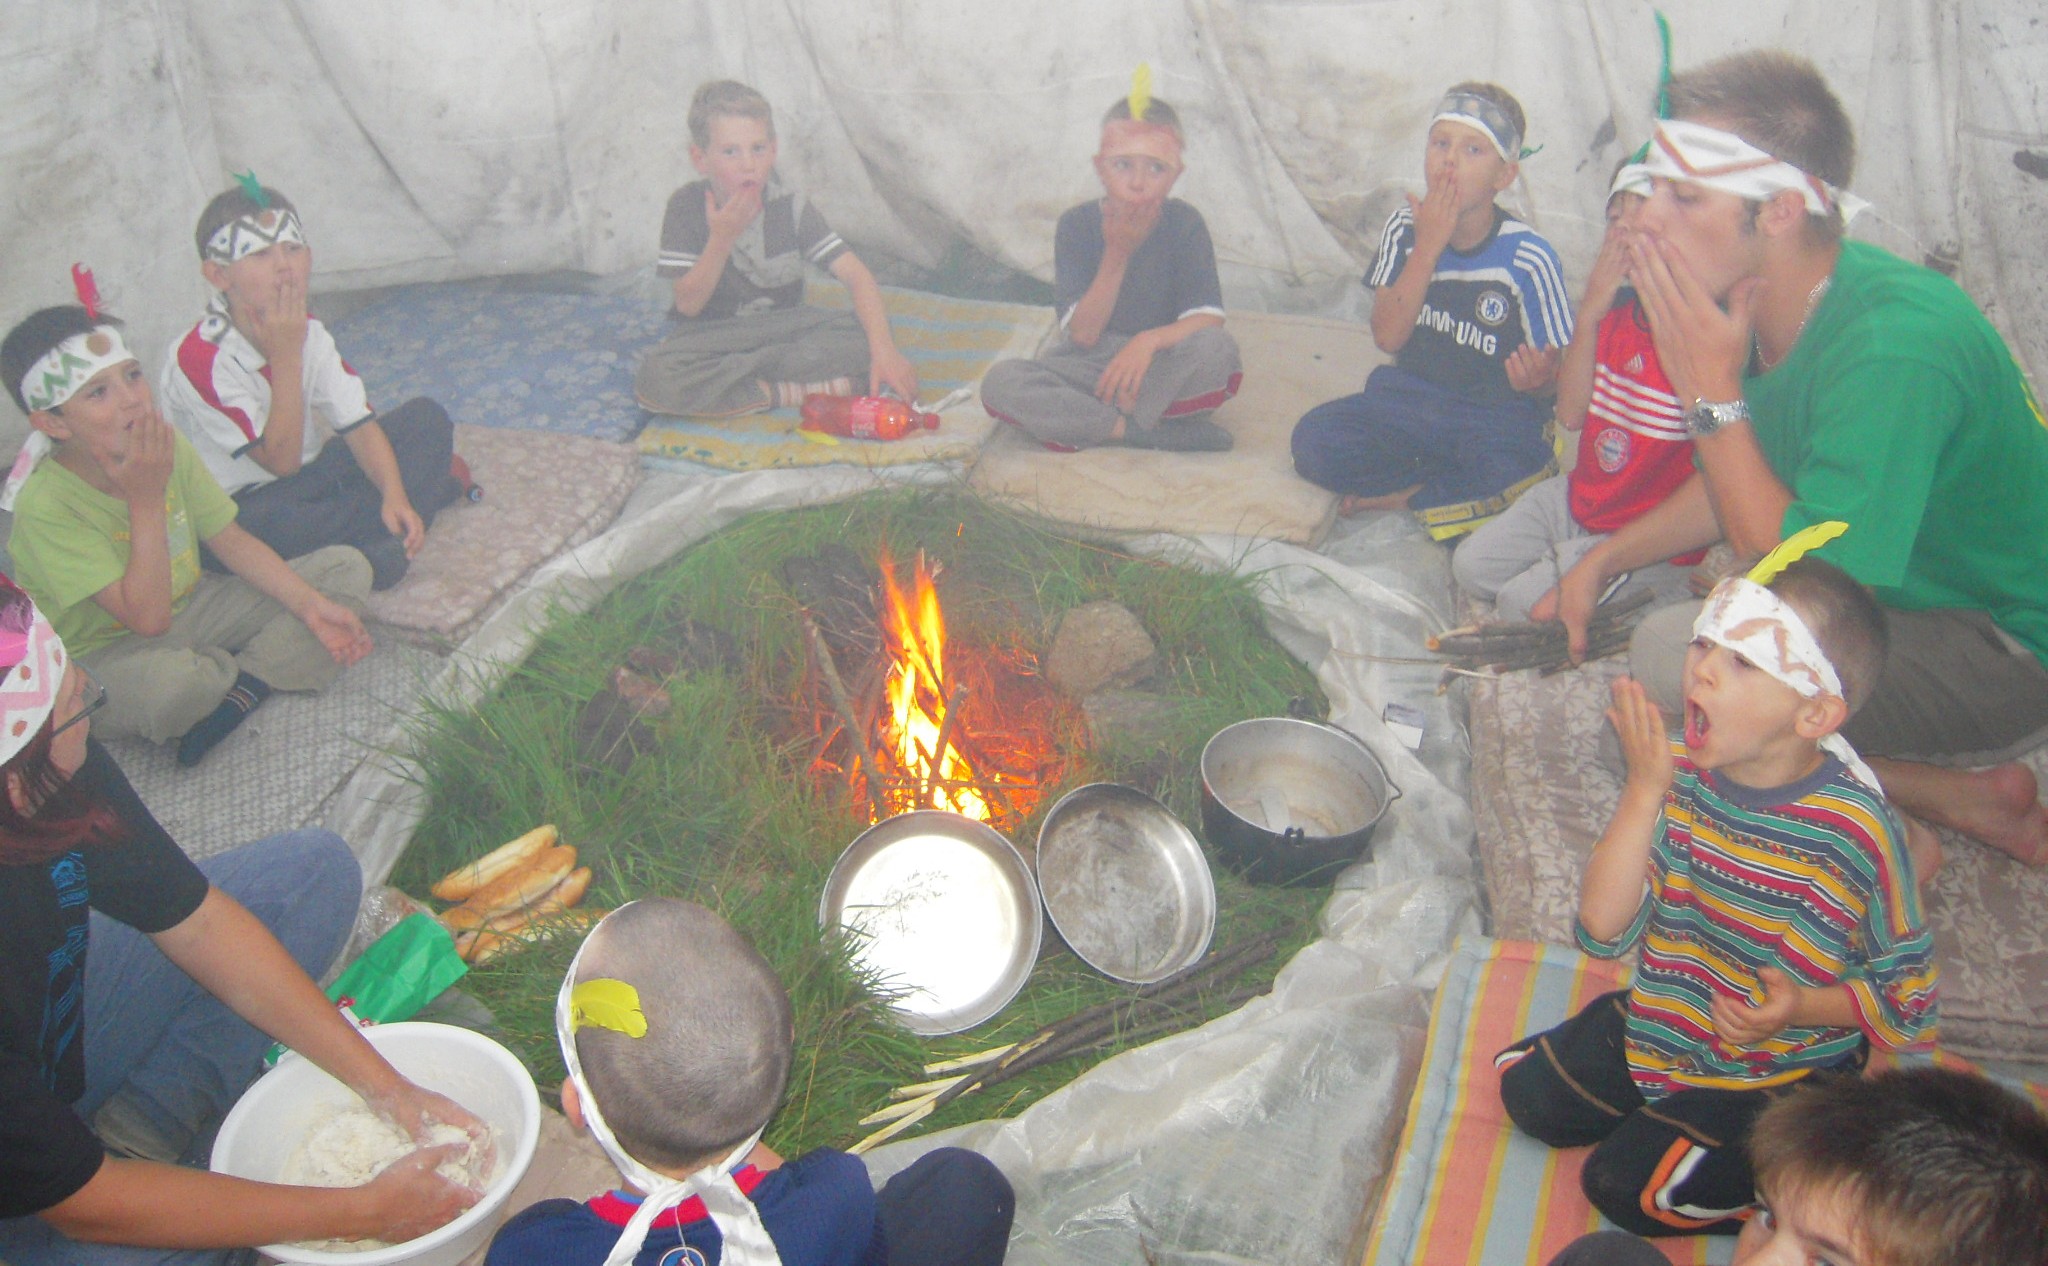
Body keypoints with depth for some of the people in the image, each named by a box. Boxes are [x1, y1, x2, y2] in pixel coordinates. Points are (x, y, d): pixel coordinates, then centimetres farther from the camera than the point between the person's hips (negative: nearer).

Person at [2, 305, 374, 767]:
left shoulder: (168, 445, -10)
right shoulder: (46, 507, -28)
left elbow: (230, 540, 0)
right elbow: (148, 617, -31)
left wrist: (312, 606, -11)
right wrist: (146, 498, -32)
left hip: (186, 608, 7)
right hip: (101, 654, -6)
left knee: (346, 569, -4)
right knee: (172, 681, -43)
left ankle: (240, 687, -18)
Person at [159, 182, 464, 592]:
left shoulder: (308, 333, -4)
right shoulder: (199, 359, -25)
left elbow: (358, 424, -8)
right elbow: (281, 458, -24)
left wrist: (395, 496, -25)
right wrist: (286, 357, -28)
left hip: (306, 479, 6)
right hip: (236, 510, -6)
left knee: (427, 418, -5)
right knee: (280, 522, -42)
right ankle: (436, 482, -18)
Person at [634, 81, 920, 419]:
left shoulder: (790, 206, -10)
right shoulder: (687, 206, -12)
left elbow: (856, 275, -17)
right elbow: (688, 304, -14)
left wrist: (884, 350, -33)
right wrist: (722, 237, -27)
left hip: (782, 328, 2)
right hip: (711, 337, -1)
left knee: (864, 338, -26)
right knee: (655, 379, -35)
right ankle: (797, 391, -25)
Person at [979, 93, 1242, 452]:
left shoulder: (1185, 223, -7)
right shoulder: (1077, 225, -8)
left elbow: (1209, 319, -15)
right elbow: (1083, 335, -14)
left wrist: (1149, 340, -34)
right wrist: (1116, 254, -24)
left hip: (1163, 369, 0)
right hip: (1090, 366, 1)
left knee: (1218, 347, -33)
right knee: (998, 381, -26)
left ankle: (1084, 425, -22)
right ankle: (1152, 432, -27)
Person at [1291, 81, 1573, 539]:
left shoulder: (1529, 257, -11)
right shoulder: (1405, 230, -2)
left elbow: (1550, 376, -6)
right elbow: (1388, 336, -11)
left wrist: (1537, 380, -32)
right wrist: (1429, 246, -18)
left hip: (1495, 415, -3)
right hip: (1410, 402, 3)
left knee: (1509, 465, -36)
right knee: (1313, 441, -21)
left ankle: (1404, 494, -8)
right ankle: (1451, 482, -8)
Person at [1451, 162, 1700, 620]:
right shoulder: (1615, 308, 4)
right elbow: (1570, 415, 1)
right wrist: (1588, 316, -9)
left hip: (1648, 538, -8)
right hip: (1576, 497, 8)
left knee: (1523, 602, -18)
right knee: (1471, 565, 2)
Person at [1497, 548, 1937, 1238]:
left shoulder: (1854, 828, -25)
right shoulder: (1678, 776, -14)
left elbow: (1906, 992, -13)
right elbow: (1603, 929, -20)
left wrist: (1802, 1009, -31)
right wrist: (1645, 789, -27)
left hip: (1786, 1068, -5)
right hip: (1664, 1024, 6)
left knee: (1627, 1184, -12)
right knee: (1529, 1090, 6)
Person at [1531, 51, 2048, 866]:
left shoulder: (1895, 345, -32)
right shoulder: (1770, 305, -4)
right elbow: (1746, 483, 14)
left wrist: (1711, 390, -28)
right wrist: (1601, 563, 4)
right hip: (1892, 604, 9)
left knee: (1673, 654, -27)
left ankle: (1958, 797, -6)